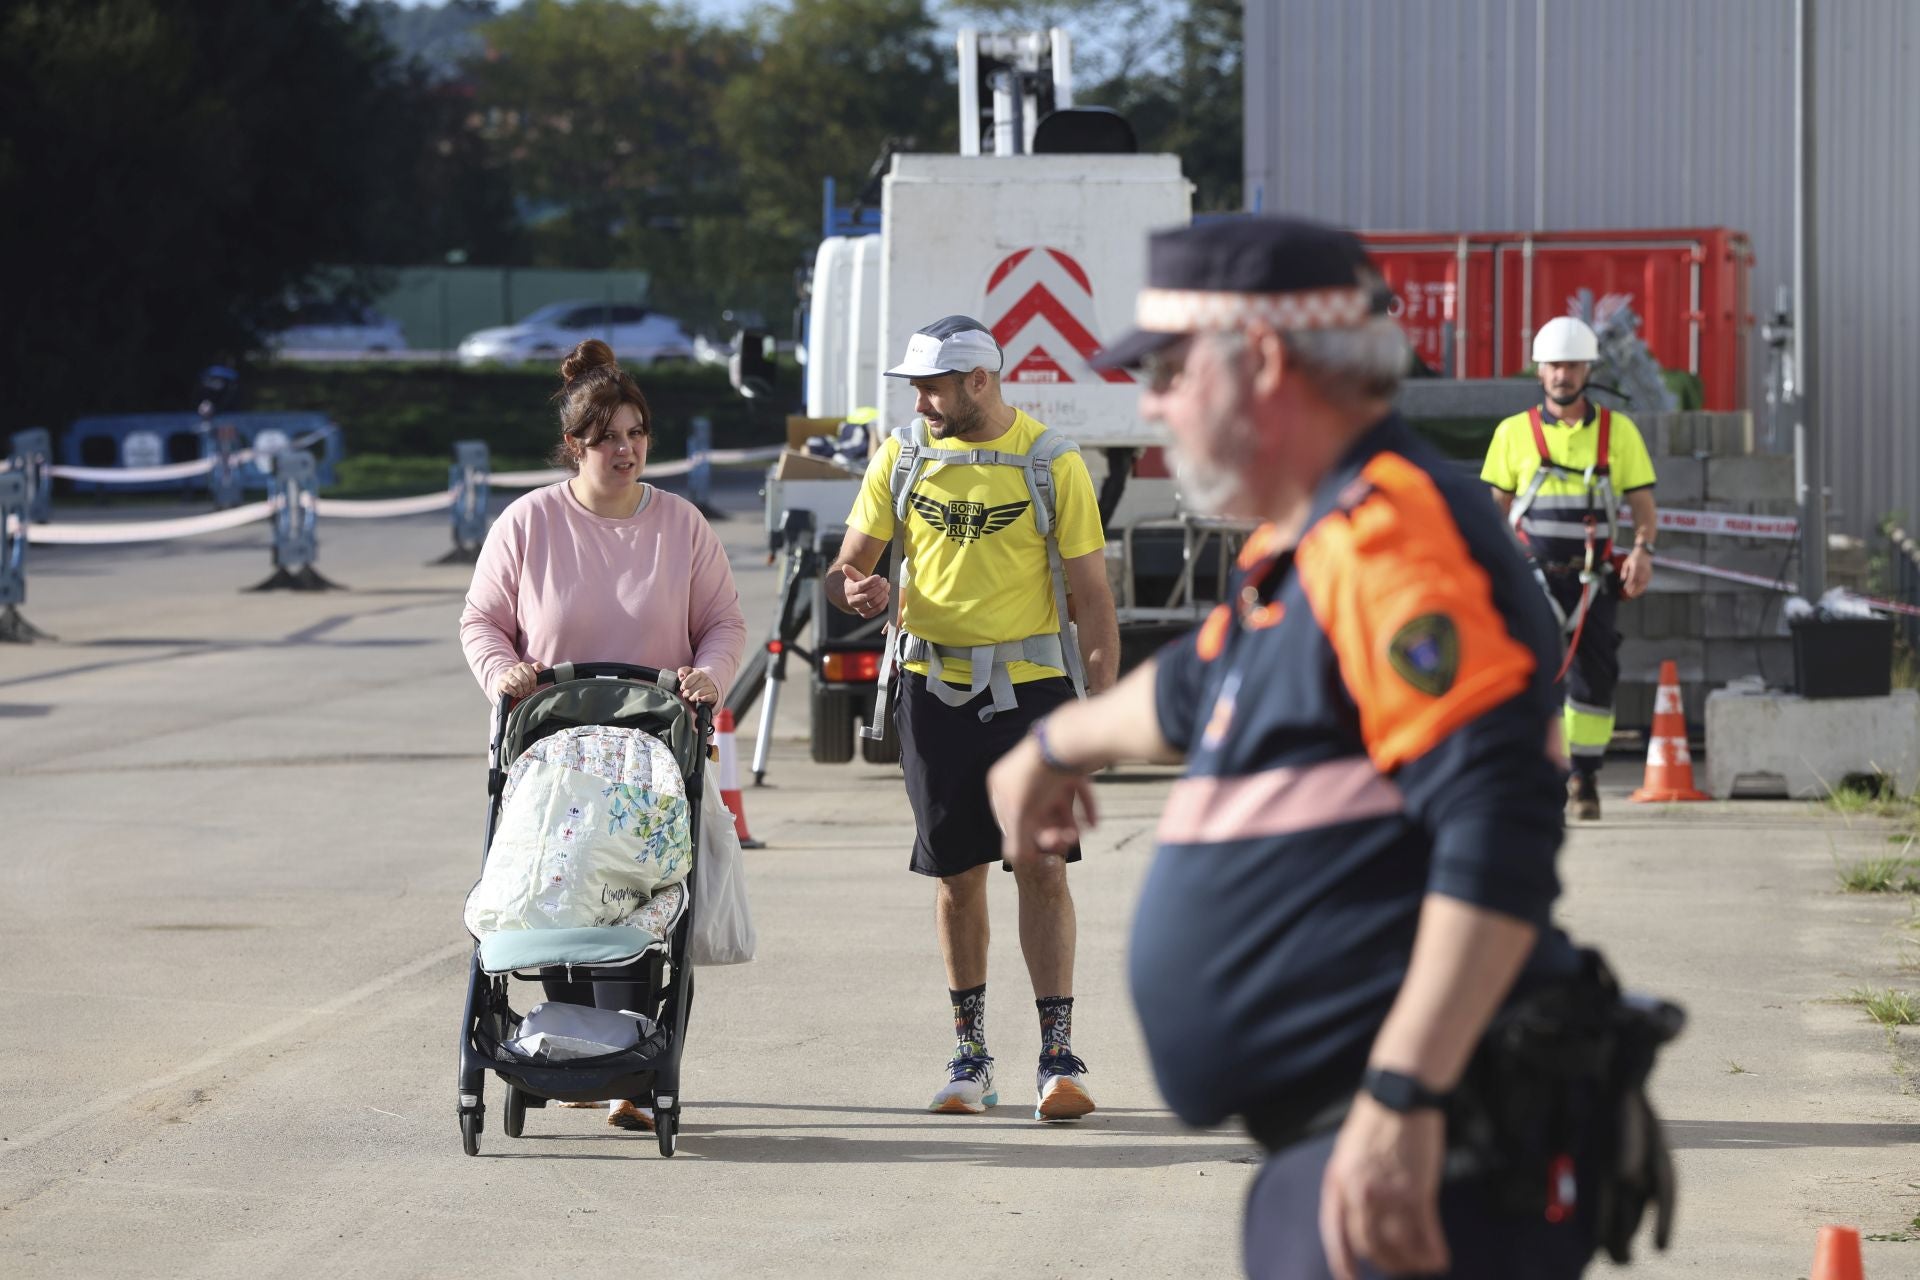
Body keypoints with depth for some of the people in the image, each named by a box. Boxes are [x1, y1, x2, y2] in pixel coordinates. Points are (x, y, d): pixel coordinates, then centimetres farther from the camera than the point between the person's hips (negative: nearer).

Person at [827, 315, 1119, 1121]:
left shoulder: (1052, 464, -5)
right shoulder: (902, 456, 4)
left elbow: (1091, 593, -2)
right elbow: (851, 560, 9)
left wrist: (1101, 706, -9)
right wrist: (854, 588, -17)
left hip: (1030, 684, -3)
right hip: (935, 685, 3)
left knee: (1042, 868, -7)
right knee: (957, 874, 7)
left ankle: (1059, 1055, -3)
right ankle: (970, 1055, 16)